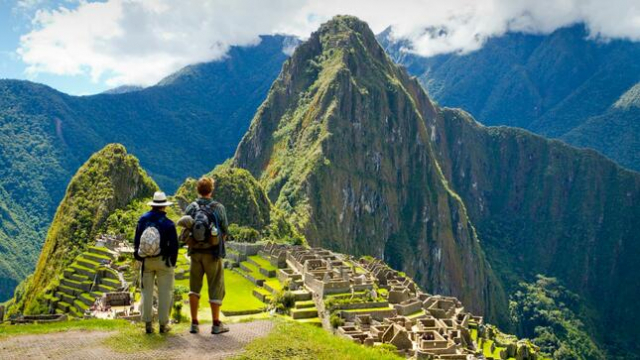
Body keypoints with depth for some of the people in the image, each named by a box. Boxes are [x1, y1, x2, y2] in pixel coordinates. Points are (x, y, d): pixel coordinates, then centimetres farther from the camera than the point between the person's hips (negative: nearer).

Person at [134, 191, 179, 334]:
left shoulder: (142, 220, -3)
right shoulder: (168, 224, -12)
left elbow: (136, 242, 4)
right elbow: (174, 245, -9)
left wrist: (138, 256, 15)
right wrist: (173, 262, 5)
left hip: (146, 261, 3)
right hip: (163, 261, -3)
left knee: (147, 292, 12)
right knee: (164, 292, 6)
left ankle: (148, 324, 13)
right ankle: (163, 324, 8)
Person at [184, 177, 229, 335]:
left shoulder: (190, 208, -2)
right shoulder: (218, 208, -9)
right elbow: (225, 231, -3)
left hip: (195, 252, 3)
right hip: (213, 252, -3)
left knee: (194, 286, 15)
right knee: (215, 287, 7)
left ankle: (194, 323, 13)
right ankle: (216, 324, 11)